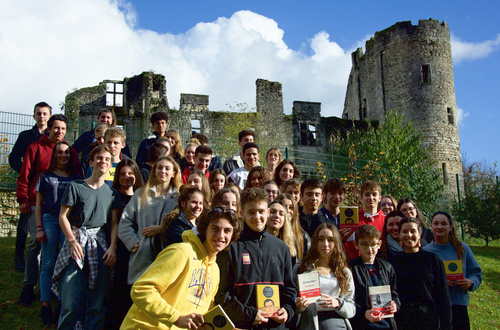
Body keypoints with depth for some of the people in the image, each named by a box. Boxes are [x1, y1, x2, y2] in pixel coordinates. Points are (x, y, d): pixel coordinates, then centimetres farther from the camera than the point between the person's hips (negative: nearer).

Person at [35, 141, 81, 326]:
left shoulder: (76, 177, 13)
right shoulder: (45, 176, 10)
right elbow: (38, 203, 9)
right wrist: (39, 228, 0)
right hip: (49, 220, -1)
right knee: (48, 264, 0)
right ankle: (45, 305, 5)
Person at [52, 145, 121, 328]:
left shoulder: (112, 193, 13)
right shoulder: (75, 187, 4)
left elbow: (114, 223, 11)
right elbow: (63, 216, 1)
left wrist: (113, 246, -4)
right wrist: (72, 241, -11)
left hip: (100, 246, 3)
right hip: (76, 242, -3)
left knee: (97, 302, 3)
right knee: (71, 301, -7)